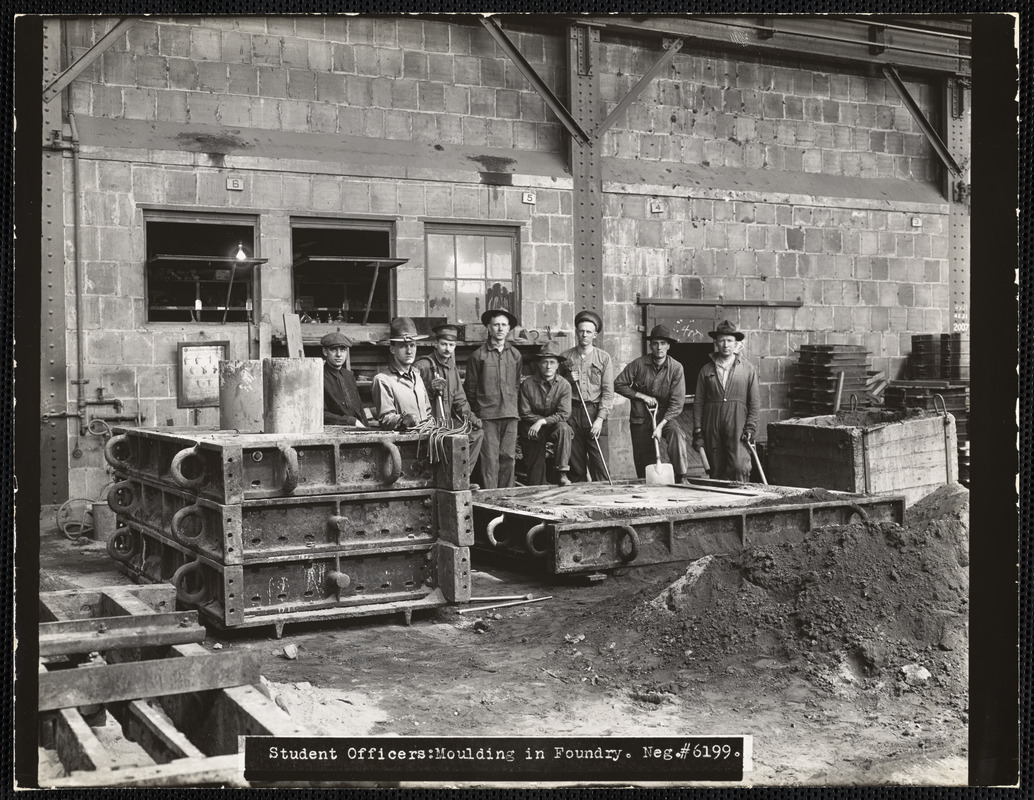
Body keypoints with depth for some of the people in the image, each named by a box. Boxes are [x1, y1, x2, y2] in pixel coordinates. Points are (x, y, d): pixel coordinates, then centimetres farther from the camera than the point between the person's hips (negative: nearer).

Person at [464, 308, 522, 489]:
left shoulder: (515, 355, 10)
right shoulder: (478, 355, 0)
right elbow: (470, 388, 4)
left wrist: (512, 405, 14)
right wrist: (477, 411, 6)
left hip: (510, 414, 3)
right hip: (487, 415, -3)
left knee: (508, 458, 4)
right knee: (489, 459, -6)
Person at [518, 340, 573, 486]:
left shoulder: (564, 385, -5)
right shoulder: (527, 385, -7)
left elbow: (564, 414, -12)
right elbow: (525, 414, -5)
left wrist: (542, 421, -24)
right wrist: (551, 419, -11)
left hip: (554, 426, 0)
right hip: (532, 430, 0)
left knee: (564, 428, -31)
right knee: (535, 465, -8)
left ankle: (563, 472, -31)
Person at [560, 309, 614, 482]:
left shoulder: (603, 358, 4)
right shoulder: (566, 357, 10)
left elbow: (608, 391, -1)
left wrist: (600, 419, -10)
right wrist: (568, 380, -4)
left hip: (595, 412, -2)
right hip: (572, 412, 2)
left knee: (599, 465, -8)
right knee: (576, 465, 3)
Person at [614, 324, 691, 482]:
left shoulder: (676, 368, -10)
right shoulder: (638, 364, -8)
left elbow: (677, 402, -13)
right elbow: (618, 384, -1)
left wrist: (661, 426, -21)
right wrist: (642, 396, -10)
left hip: (665, 416, -1)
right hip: (640, 418, 1)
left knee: (677, 435, -31)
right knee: (644, 464, 4)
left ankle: (679, 479, -23)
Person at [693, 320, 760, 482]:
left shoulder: (748, 369, 9)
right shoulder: (706, 370, 11)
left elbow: (754, 402, 7)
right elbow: (698, 403, 9)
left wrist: (750, 428, -3)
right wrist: (698, 431, 2)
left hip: (737, 426, -1)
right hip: (712, 428, 2)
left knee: (739, 467, -16)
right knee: (716, 472, 2)